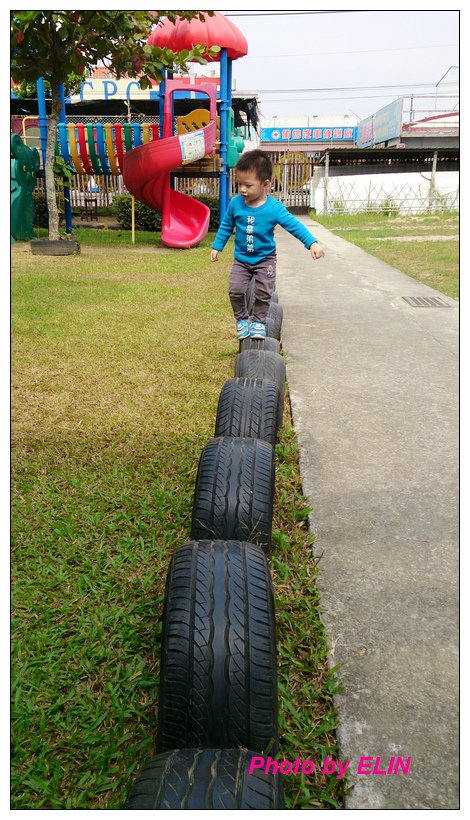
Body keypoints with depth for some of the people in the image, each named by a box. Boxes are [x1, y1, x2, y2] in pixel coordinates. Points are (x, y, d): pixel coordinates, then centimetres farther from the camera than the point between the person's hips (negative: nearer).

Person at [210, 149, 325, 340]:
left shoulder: (274, 208, -19)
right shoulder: (235, 203, -11)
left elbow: (294, 225, -22)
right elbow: (226, 226, 5)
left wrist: (312, 243, -33)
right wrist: (216, 246, 10)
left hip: (265, 258, -2)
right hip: (241, 259, 2)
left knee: (263, 292, -6)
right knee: (235, 290, -8)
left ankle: (259, 321, 17)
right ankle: (242, 319, 16)